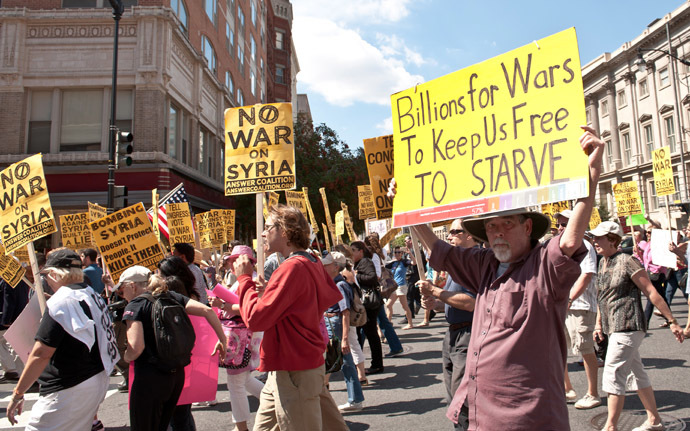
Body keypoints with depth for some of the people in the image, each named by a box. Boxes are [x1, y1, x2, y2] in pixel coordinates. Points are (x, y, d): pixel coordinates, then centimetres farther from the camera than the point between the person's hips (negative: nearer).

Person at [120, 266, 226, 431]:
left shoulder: (134, 305, -9)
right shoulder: (172, 297, 7)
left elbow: (136, 348, -20)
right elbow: (207, 310, -1)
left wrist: (125, 357, 2)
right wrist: (222, 340, 5)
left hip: (149, 380, -6)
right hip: (177, 374, 6)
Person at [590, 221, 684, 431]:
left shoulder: (627, 262, -13)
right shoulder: (602, 263, 11)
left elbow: (651, 292, -11)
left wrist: (672, 321, -10)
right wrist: (599, 323, 19)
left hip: (627, 327, -9)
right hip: (613, 327, 9)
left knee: (613, 375, -9)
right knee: (636, 373, 17)